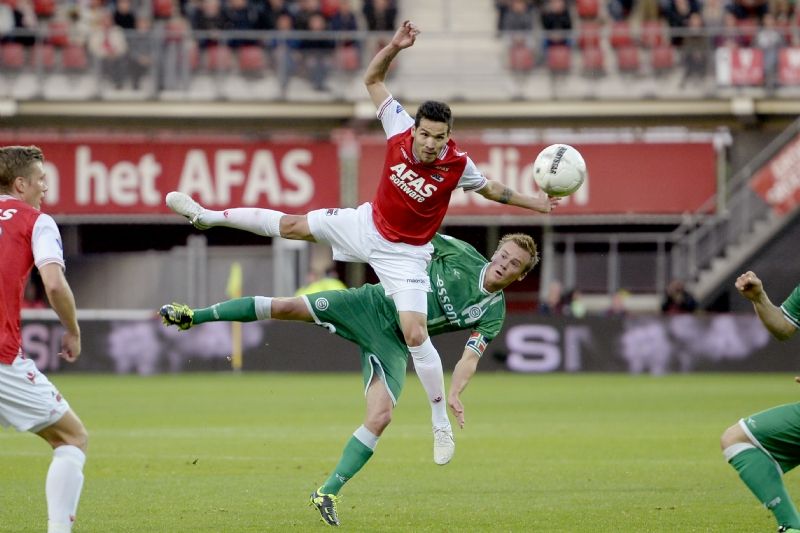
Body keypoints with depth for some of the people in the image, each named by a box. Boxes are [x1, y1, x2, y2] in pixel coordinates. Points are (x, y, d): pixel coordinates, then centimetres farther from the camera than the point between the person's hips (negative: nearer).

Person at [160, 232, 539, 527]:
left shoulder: (493, 313, -5)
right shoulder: (462, 254, -5)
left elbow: (470, 356, -12)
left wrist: (454, 393, -29)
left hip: (393, 344, 0)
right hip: (372, 305, 0)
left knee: (381, 416, -20)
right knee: (288, 307, -14)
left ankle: (327, 494, -9)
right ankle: (193, 316, -3)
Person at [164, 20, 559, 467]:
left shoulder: (457, 165, -23)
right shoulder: (400, 130, -19)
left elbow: (490, 188, -1)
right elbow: (372, 80, -10)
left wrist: (532, 202, -8)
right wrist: (394, 47, -25)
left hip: (405, 256, -3)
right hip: (367, 225, 3)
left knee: (415, 335, -15)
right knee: (292, 225, 10)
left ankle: (442, 425, -3)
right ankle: (209, 216, 31)